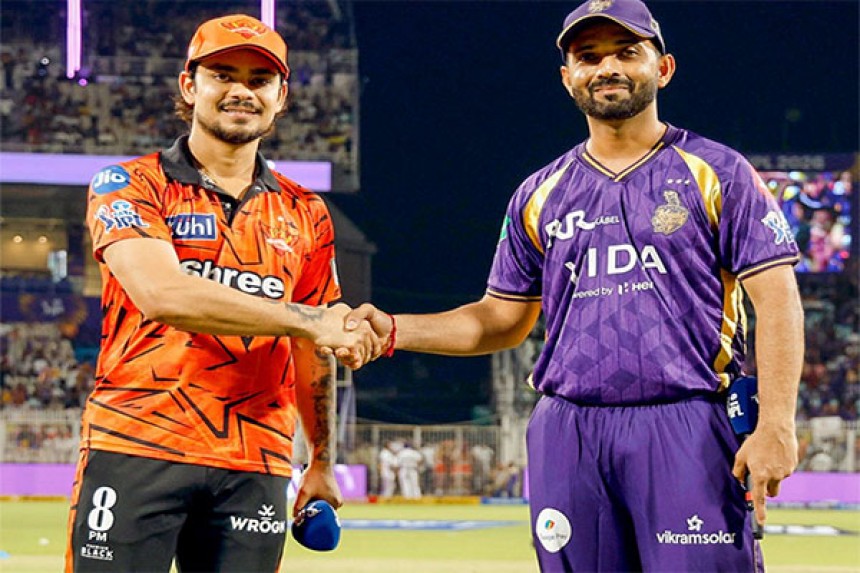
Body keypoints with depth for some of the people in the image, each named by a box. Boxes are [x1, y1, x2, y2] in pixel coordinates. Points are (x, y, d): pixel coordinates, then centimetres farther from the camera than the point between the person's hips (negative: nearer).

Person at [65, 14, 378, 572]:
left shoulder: (304, 214, 15)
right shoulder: (131, 187, 1)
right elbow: (162, 295, -17)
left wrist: (323, 461, 21)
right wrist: (308, 320, -17)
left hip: (255, 469, 4)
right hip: (136, 452, -4)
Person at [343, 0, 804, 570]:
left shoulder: (719, 173, 4)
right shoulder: (540, 194, 16)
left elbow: (777, 300, -2)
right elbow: (504, 320, 21)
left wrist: (776, 426, -13)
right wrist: (393, 329, 5)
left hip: (686, 431, -4)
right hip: (569, 434, 4)